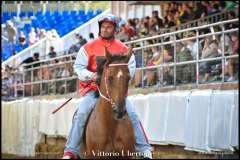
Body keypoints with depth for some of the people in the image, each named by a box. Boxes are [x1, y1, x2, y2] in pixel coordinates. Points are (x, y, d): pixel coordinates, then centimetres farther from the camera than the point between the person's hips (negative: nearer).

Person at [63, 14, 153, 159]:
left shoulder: (123, 49, 5)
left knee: (132, 114, -15)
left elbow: (131, 67, 5)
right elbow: (78, 67, 0)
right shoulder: (89, 47, 1)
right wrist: (92, 76, -18)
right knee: (81, 114, -22)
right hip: (93, 88, -1)